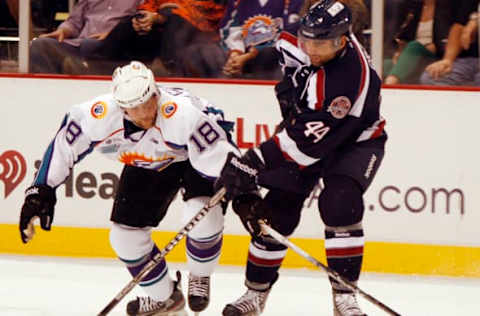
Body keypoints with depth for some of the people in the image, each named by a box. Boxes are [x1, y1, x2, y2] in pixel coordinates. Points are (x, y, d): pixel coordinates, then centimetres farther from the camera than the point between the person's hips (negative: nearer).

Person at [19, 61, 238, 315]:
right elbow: (63, 146, -15)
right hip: (146, 165, 4)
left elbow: (218, 152, -39)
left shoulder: (183, 113, -43)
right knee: (125, 233, -1)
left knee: (202, 216, -28)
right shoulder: (98, 115, -31)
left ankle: (199, 276, 5)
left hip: (194, 158, -4)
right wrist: (41, 190, -14)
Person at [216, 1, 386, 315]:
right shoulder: (314, 37, -18)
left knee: (339, 203, -28)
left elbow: (306, 144, -39)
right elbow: (286, 45, 11)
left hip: (354, 140, -6)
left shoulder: (349, 79, -38)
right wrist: (288, 85, -2)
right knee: (276, 209, -1)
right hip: (305, 123, 6)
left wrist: (250, 165, -39)